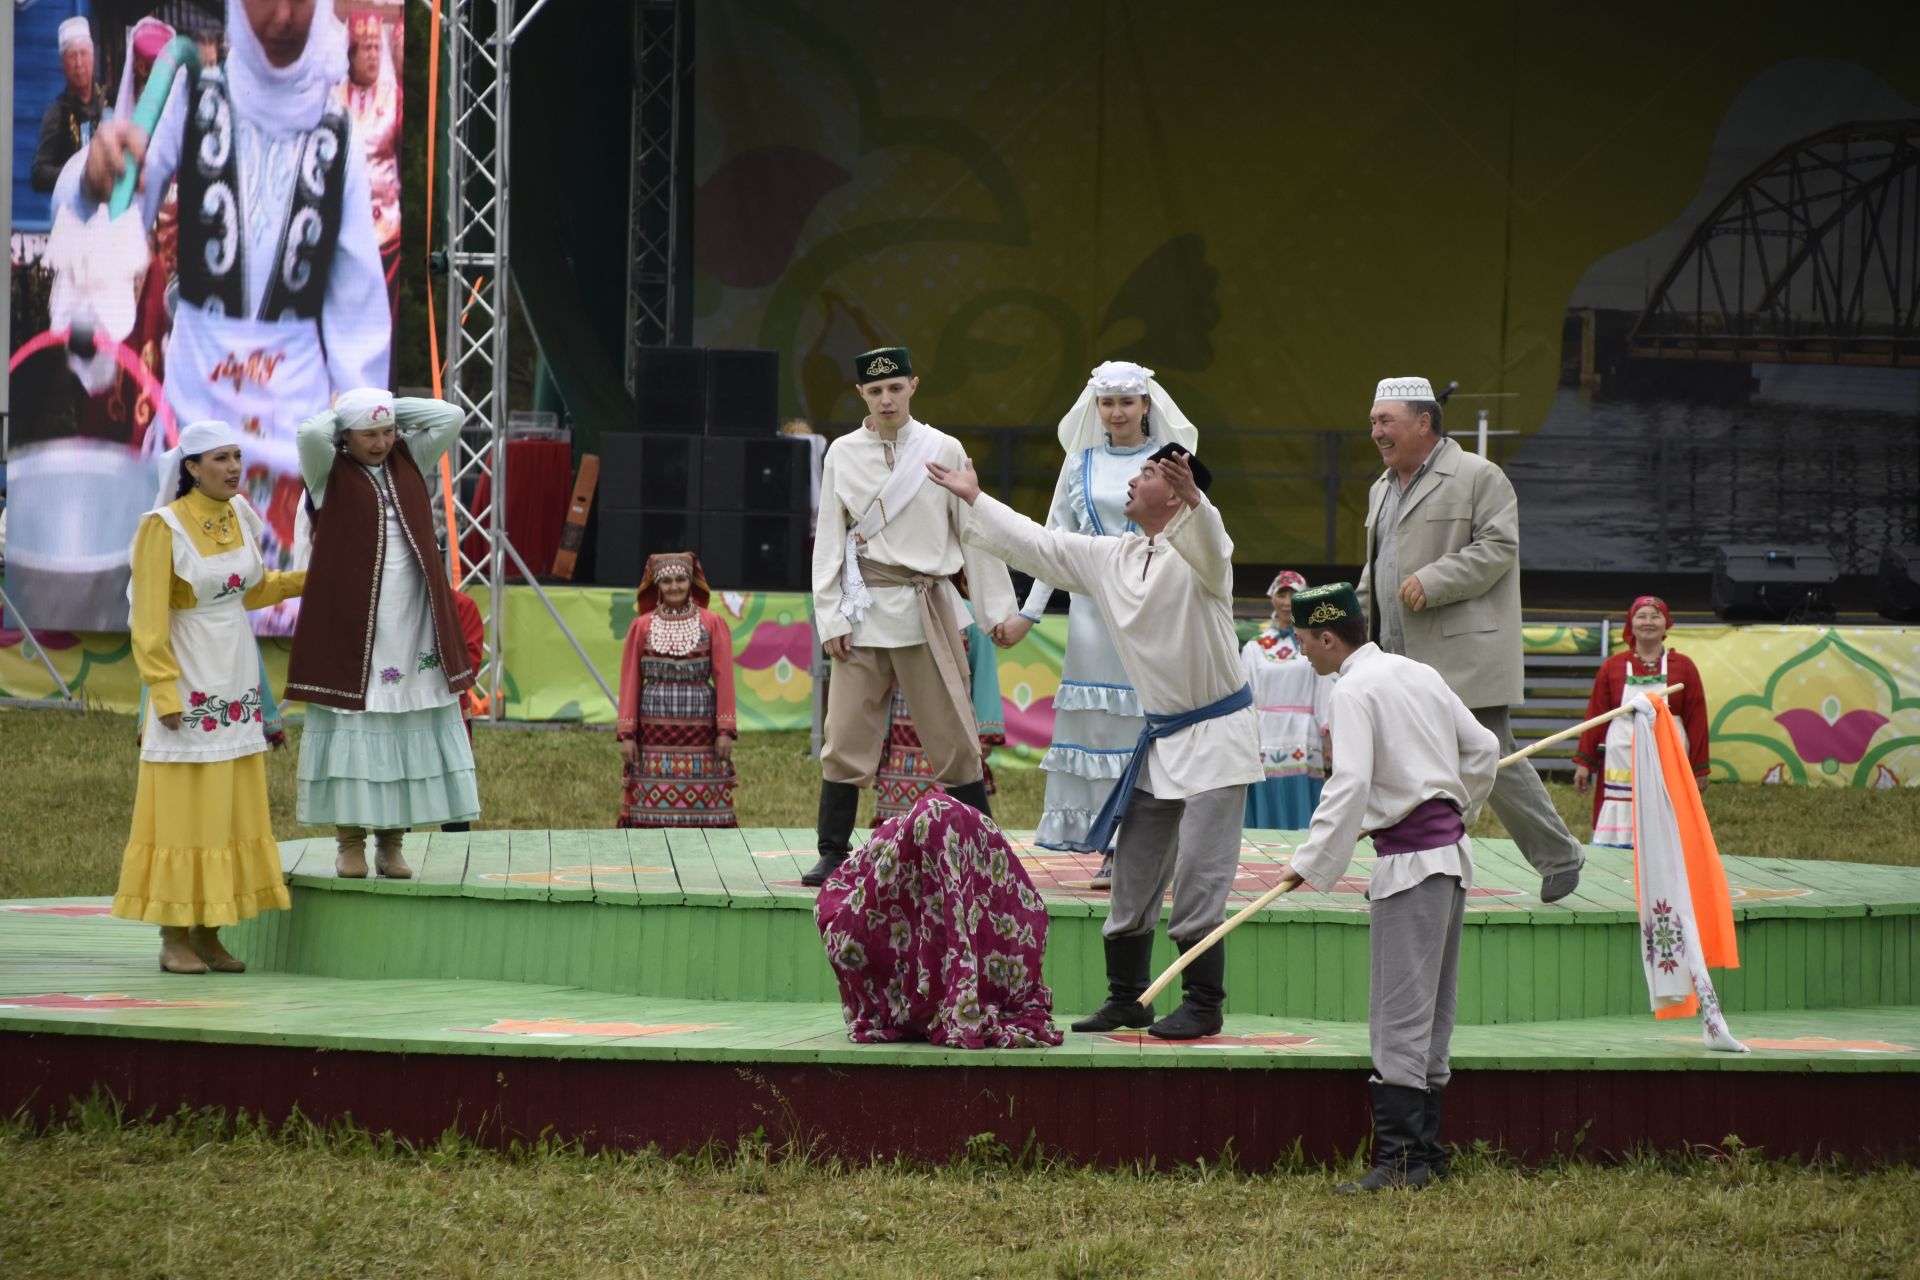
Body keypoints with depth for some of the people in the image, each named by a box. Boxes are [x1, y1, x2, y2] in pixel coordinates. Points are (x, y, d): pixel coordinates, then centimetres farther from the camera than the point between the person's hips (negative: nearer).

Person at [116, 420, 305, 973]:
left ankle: (208, 935, 12)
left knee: (228, 808, 7)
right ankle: (173, 938, 2)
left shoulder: (239, 515, 5)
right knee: (183, 808, -5)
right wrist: (163, 693, -18)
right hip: (188, 678, -7)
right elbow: (148, 618, -14)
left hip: (237, 676, 7)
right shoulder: (163, 527, -15)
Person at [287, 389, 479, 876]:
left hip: (414, 630, 4)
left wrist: (391, 408, 3)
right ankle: (350, 844, 3)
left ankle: (391, 843, 9)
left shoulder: (409, 461, 11)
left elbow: (451, 417, 3)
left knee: (411, 735, 3)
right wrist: (339, 415, 0)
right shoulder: (329, 471, -1)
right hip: (350, 630, -4)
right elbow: (311, 432, -20)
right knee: (351, 734, -3)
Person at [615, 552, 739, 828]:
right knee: (654, 810, -3)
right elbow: (630, 681, 6)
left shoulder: (712, 624, 5)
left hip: (700, 730, 0)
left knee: (704, 809, -3)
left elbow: (724, 678, 2)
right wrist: (627, 734, -1)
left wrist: (725, 731, -5)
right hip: (654, 731, 0)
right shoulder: (642, 626, 7)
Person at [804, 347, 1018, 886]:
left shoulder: (944, 451, 3)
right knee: (847, 737, -2)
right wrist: (830, 617, -2)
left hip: (928, 609, -1)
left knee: (953, 736, 1)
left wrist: (997, 609, 3)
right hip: (863, 612, 1)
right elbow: (829, 539, 6)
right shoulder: (844, 454, 5)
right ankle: (833, 852, 5)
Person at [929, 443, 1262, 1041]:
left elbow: (1209, 548, -39)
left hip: (1214, 737, -8)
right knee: (1133, 877, 11)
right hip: (1160, 738, 8)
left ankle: (1204, 1004, -1)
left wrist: (1194, 501, -59)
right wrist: (975, 501, 23)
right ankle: (1127, 997, 21)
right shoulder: (1111, 558, 8)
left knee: (1198, 879, -9)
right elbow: (1038, 544, 18)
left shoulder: (1194, 551, -14)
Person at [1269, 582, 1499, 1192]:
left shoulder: (1354, 690, -11)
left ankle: (1399, 1158, -10)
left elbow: (1349, 786, -21)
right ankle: (1425, 1153, 16)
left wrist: (1311, 862, -17)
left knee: (1399, 1016, -8)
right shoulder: (1421, 674, 13)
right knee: (1431, 1015, 12)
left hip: (1409, 858, -9)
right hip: (1453, 853, 9)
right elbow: (1483, 748, 18)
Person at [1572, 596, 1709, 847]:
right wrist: (1584, 762, 4)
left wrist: (1699, 769, 3)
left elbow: (1696, 720, 5)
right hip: (1622, 767, 0)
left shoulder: (1683, 667, 5)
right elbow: (1595, 716, 8)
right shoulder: (1613, 667, 6)